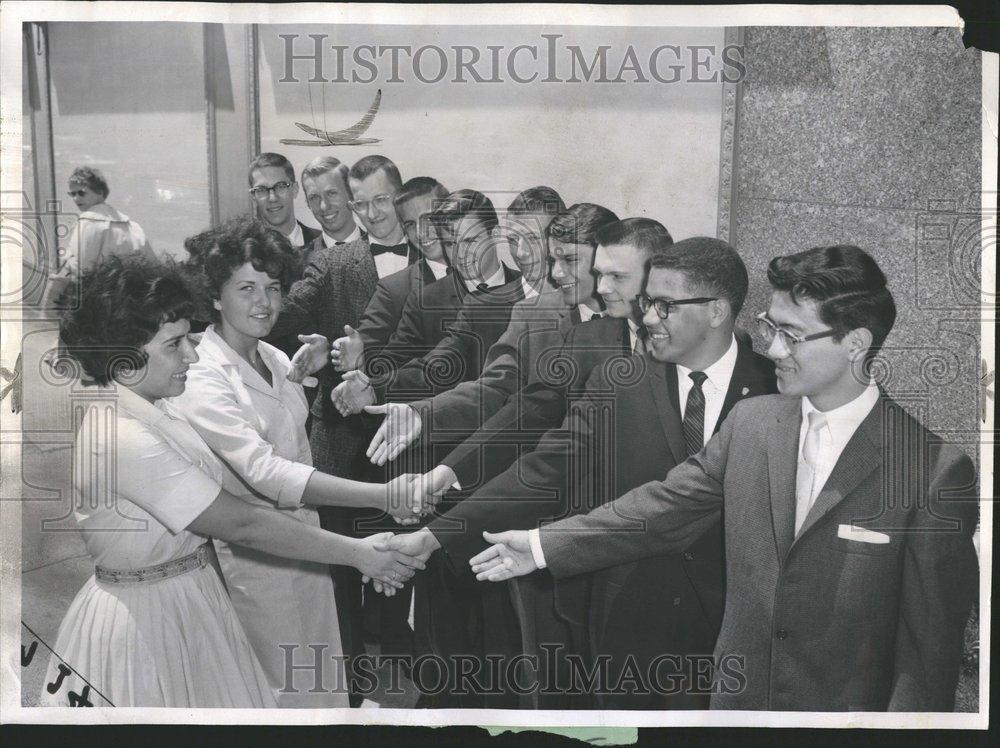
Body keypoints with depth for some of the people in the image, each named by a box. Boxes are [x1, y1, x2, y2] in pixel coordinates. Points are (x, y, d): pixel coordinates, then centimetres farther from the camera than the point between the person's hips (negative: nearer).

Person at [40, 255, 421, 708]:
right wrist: (358, 554, -19)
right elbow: (241, 525, -25)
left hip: (188, 602, 9)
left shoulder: (142, 409, 3)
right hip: (149, 618, -9)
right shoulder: (120, 438, -28)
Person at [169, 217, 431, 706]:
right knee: (281, 688, 8)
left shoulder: (273, 357, 3)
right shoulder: (201, 379, -22)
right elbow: (265, 471, -35)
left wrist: (299, 372, 3)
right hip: (254, 553, -7)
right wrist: (383, 495, -43)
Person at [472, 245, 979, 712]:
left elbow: (930, 648, -14)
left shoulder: (937, 470, -18)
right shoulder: (750, 421, -2)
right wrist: (544, 545, 1)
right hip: (738, 697, 4)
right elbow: (668, 505, 4)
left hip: (850, 705, -4)